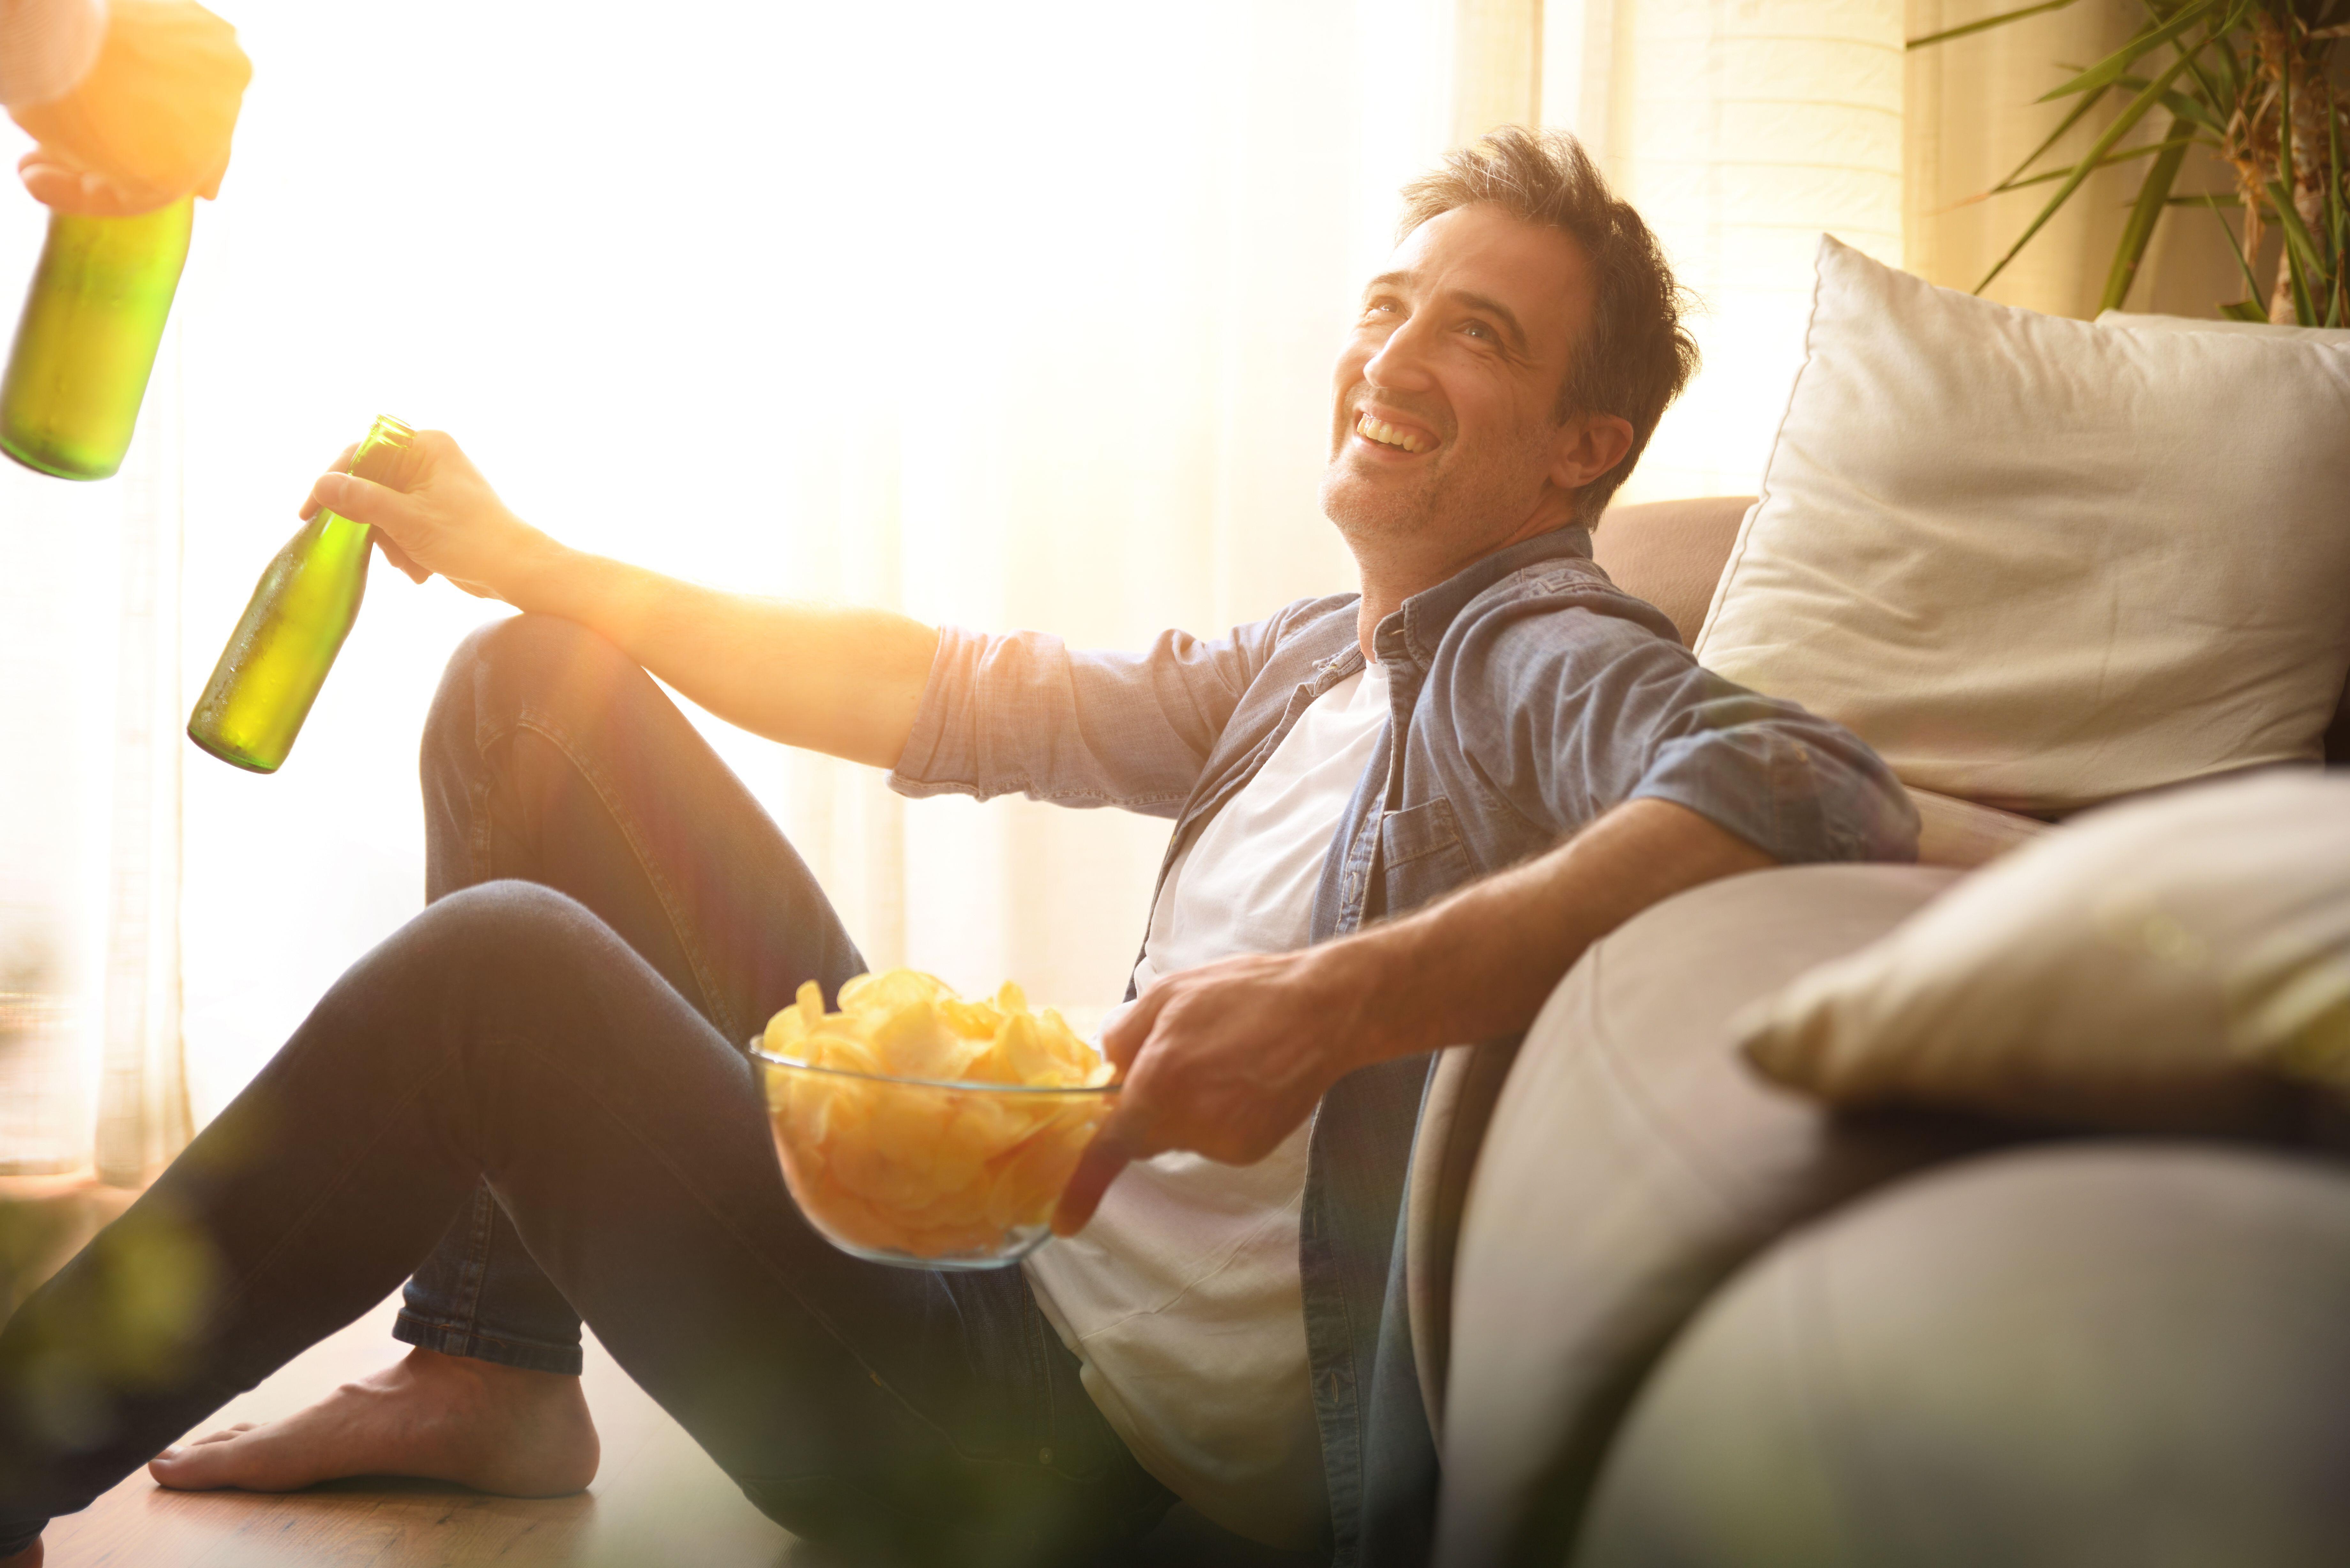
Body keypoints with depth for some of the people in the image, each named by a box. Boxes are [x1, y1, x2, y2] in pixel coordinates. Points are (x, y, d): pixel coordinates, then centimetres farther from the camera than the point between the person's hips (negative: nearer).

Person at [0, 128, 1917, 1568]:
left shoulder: (1549, 665, -13)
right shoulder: (1310, 664, 13)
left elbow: (1823, 796, -36)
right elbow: (950, 697, 19)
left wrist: (1339, 999, -45)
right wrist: (532, 562, 17)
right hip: (984, 1213, 9)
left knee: (494, 966, -24)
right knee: (531, 693, 12)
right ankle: (492, 1368, 10)